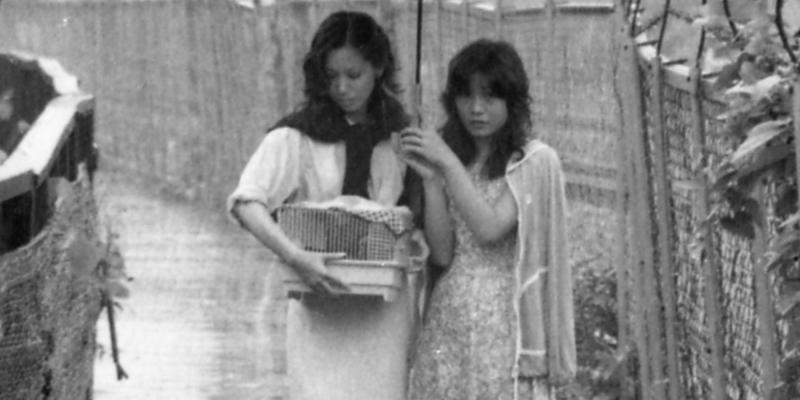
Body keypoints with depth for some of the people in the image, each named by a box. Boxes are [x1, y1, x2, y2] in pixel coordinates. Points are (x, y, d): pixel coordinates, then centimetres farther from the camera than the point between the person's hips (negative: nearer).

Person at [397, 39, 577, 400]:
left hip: (503, 324, -4)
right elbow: (441, 254, 4)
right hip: (448, 322, 4)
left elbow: (489, 229, -12)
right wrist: (429, 178, -4)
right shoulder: (451, 163, 13)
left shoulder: (535, 160, 0)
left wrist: (449, 164, -9)